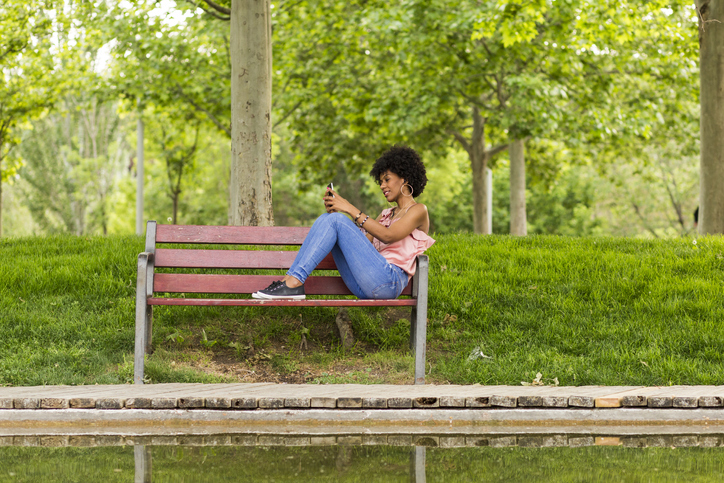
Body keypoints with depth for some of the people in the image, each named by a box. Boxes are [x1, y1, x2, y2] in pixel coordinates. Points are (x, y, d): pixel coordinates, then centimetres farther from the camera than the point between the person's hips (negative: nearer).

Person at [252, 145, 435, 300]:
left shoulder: (418, 210, 6)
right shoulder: (386, 214, 31)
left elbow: (388, 236, -12)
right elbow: (360, 242, 17)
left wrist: (351, 210, -13)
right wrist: (335, 209, 5)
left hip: (389, 281, -7)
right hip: (362, 287, 7)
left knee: (336, 220, -18)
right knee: (327, 218, -5)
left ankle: (294, 282, -25)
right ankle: (291, 279, -18)